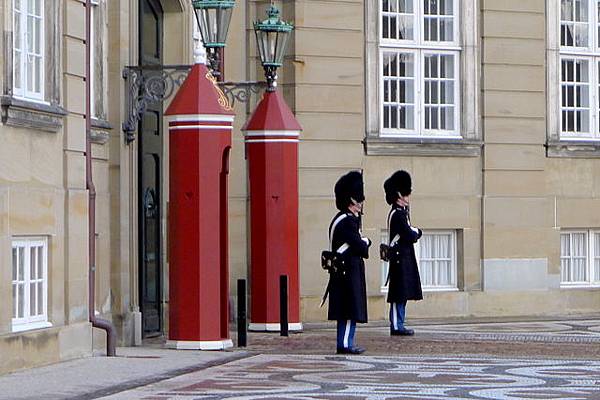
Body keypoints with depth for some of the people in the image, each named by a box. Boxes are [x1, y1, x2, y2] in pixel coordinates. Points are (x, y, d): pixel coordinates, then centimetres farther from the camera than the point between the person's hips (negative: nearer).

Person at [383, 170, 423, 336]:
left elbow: (409, 234, 19)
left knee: (401, 295, 11)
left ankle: (398, 325, 14)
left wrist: (414, 233, -1)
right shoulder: (398, 214, -15)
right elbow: (410, 236, -20)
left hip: (403, 259, 10)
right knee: (399, 295, -7)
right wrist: (417, 232, 0)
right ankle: (397, 326, -5)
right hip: (402, 258, -10)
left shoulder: (400, 212, 17)